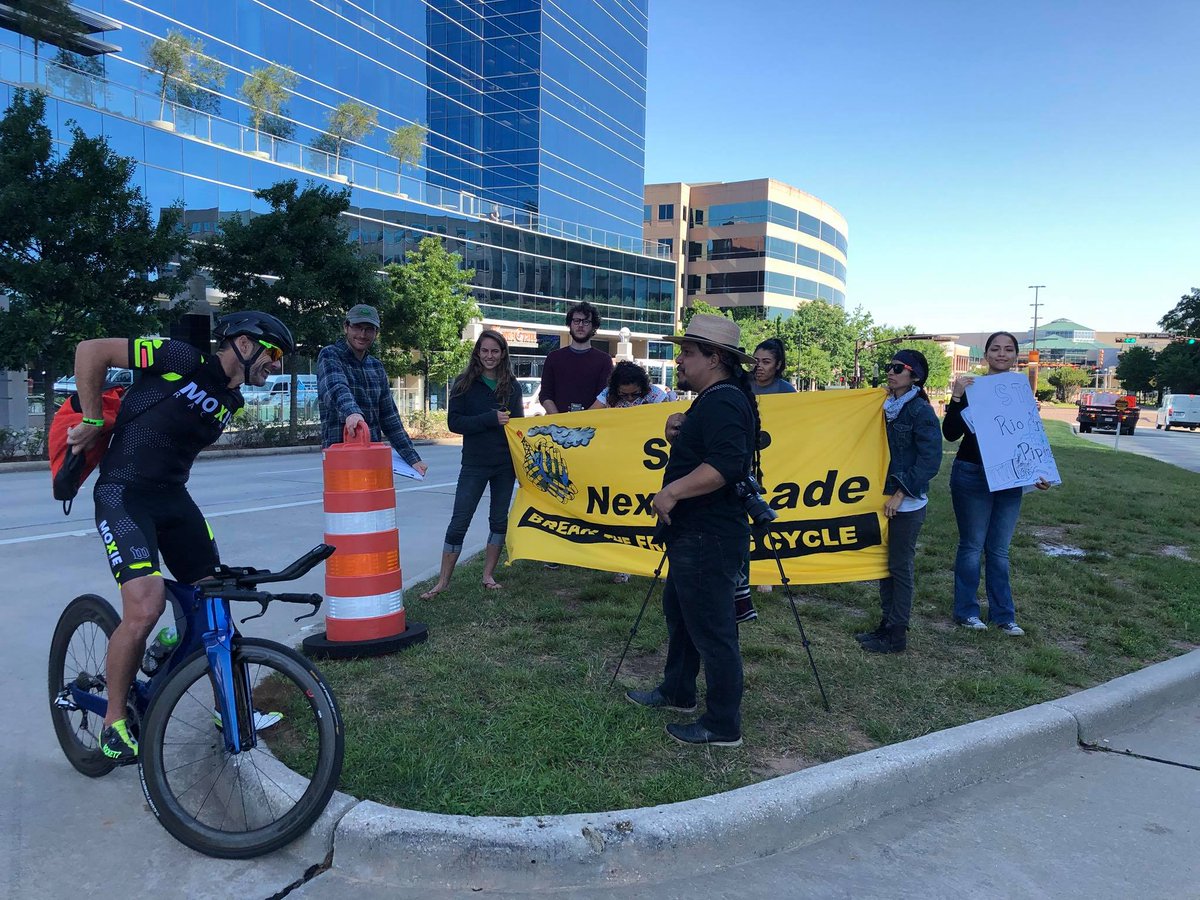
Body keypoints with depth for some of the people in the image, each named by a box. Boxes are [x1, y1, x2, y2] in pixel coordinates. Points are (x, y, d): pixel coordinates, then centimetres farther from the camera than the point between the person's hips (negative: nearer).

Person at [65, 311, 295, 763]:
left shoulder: (231, 400, 10)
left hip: (174, 497, 8)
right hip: (124, 494, -8)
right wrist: (92, 422, -8)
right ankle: (113, 723, 1)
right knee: (145, 607, -21)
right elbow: (91, 350, -12)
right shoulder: (182, 360, -14)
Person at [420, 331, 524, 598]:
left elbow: (519, 422, 9)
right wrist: (491, 419, -20)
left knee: (499, 520, 10)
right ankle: (443, 581, 7)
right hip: (474, 463, -3)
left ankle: (488, 575, 23)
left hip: (506, 464, 3)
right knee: (459, 522, -1)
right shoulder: (464, 384, -2)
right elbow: (455, 423, -9)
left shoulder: (512, 385, 5)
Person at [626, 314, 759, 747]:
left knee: (712, 629, -3)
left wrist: (673, 491, -27)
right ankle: (677, 691, 40)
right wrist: (681, 432, 6)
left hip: (709, 538, -12)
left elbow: (727, 464, -32)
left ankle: (723, 725, 9)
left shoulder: (723, 402, -19)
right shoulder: (713, 400, 16)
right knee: (679, 611, 24)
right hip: (695, 533, 12)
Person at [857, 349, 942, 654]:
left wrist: (900, 493, -17)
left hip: (907, 503, -7)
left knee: (901, 566, 1)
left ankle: (897, 635, 10)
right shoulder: (887, 407, 10)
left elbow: (930, 460, -15)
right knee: (885, 563, 13)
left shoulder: (921, 411, -11)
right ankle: (887, 625, 24)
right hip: (885, 499, 7)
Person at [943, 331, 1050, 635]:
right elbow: (950, 434, -12)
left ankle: (1003, 615, 18)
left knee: (999, 549, 10)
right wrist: (956, 397, -23)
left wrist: (1038, 474, 5)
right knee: (972, 545, 4)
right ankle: (966, 611, 15)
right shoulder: (970, 388, -5)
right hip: (972, 476, -4)